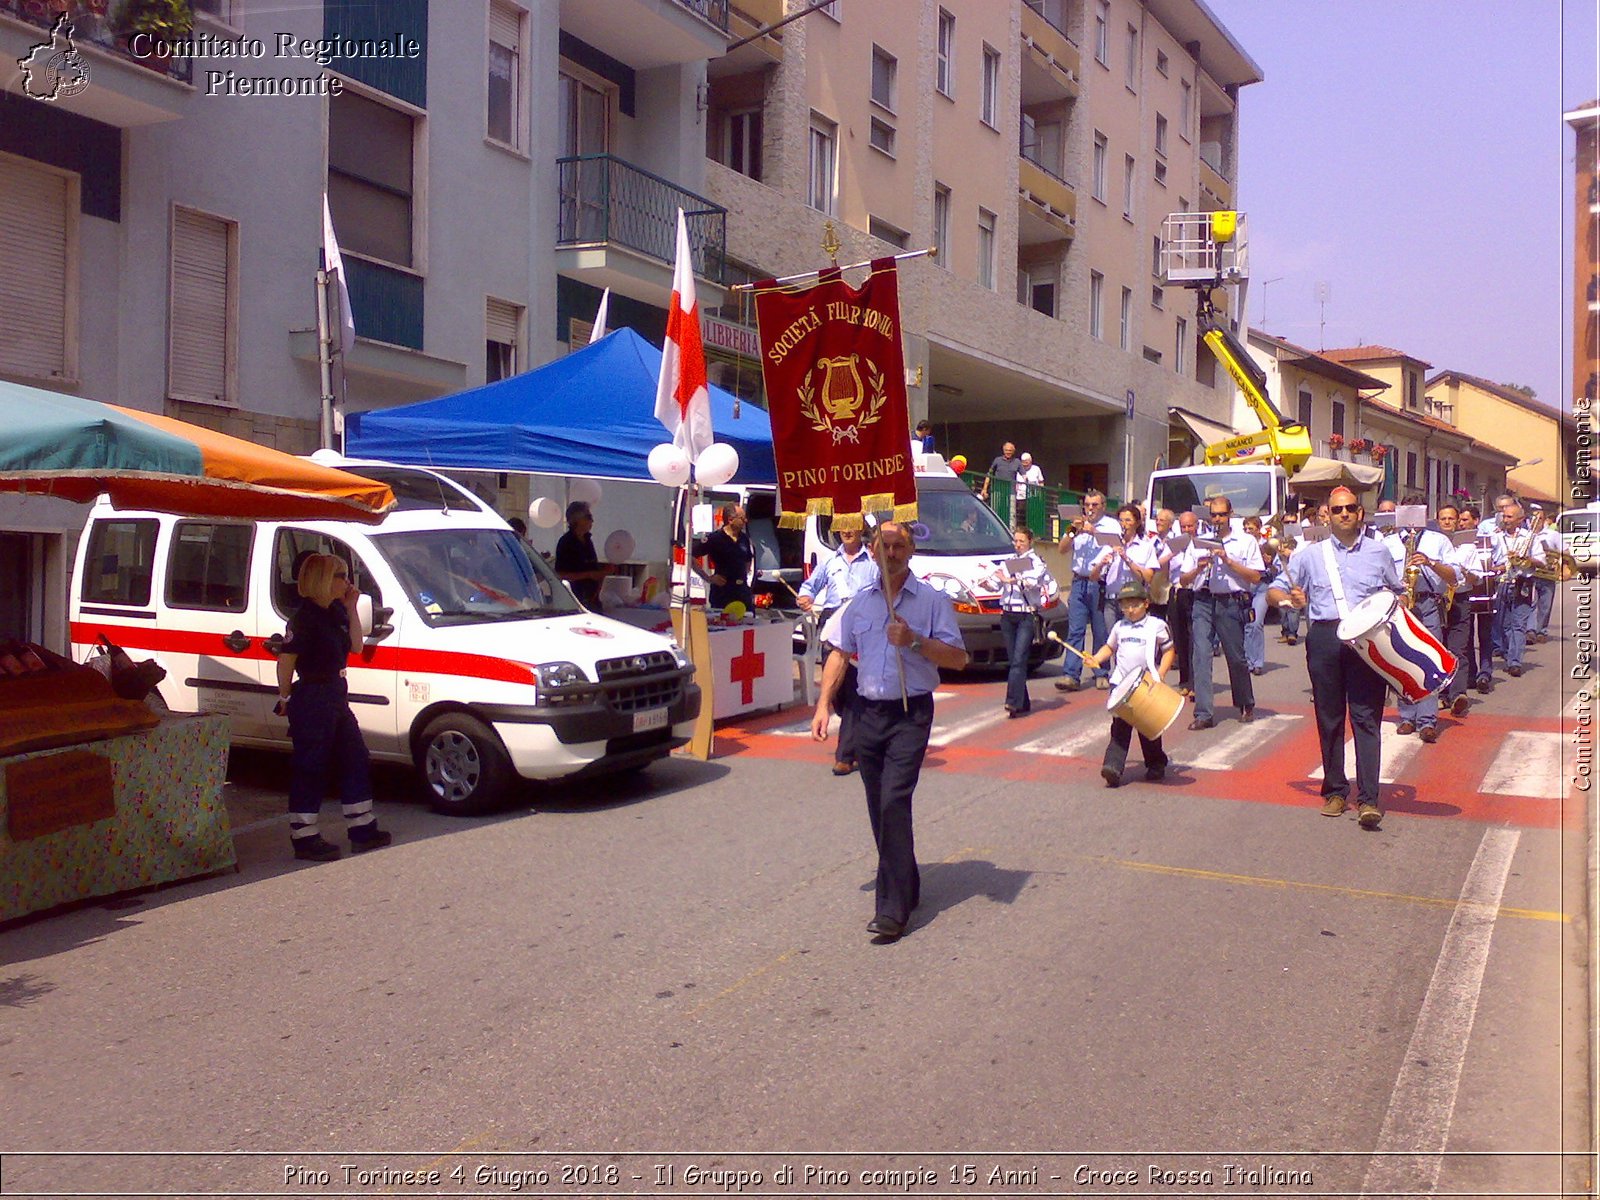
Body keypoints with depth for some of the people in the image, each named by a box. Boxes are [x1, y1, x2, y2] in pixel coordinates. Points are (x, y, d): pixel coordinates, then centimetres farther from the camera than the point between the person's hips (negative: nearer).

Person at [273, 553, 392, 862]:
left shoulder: (334, 613, 11)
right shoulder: (306, 616, -16)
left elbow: (355, 646, 10)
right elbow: (286, 660, -17)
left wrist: (351, 609, 4)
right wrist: (285, 699, -11)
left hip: (335, 699, 10)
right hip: (311, 701, -10)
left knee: (355, 761, 12)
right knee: (310, 769, -1)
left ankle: (363, 830, 21)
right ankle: (305, 839, 9)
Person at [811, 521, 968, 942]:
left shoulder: (932, 600, -1)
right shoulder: (861, 601, 12)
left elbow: (958, 658, -4)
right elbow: (839, 654, 15)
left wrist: (915, 640, -19)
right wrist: (824, 705, 6)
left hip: (910, 714, -5)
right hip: (868, 713, 5)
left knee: (893, 803, -14)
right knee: (880, 809, 11)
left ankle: (893, 910, -12)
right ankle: (905, 886, 28)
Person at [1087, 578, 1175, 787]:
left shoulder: (1157, 625, 1)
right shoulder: (1119, 627, 14)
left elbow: (1169, 651, 3)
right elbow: (1110, 647, 25)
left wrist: (1161, 673, -11)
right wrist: (1095, 659, 6)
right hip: (1121, 683, 3)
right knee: (1119, 727, -6)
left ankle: (1156, 765, 26)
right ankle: (1113, 767, -15)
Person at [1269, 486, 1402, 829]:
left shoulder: (1379, 551, 14)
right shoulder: (1311, 554, 12)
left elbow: (1398, 593, 23)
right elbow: (1275, 590, 12)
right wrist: (1291, 599, -11)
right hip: (1324, 637, 1)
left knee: (1366, 717, -7)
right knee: (1329, 717, 5)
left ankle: (1368, 799, -9)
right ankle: (1335, 791, 15)